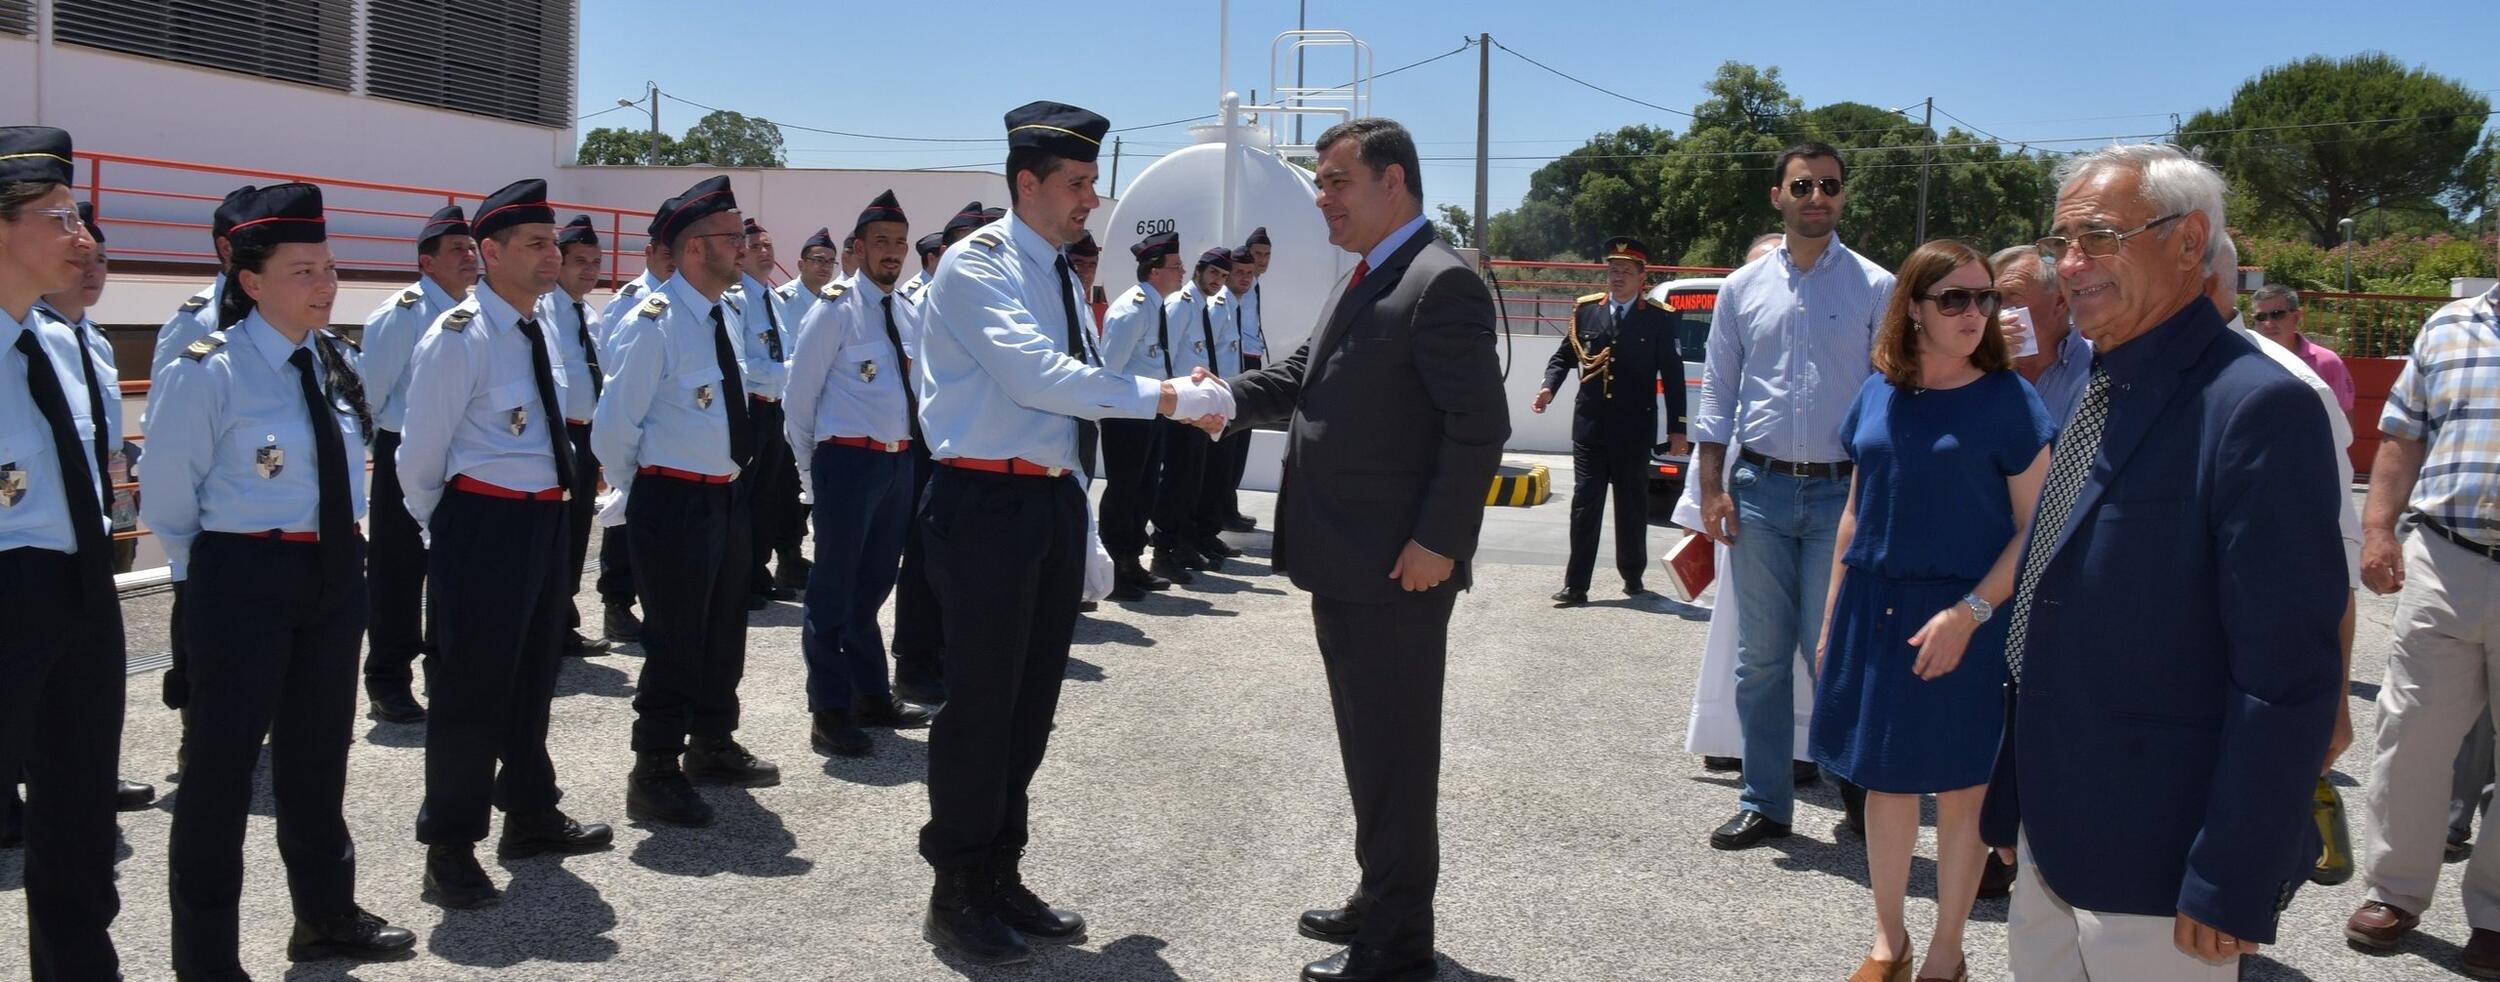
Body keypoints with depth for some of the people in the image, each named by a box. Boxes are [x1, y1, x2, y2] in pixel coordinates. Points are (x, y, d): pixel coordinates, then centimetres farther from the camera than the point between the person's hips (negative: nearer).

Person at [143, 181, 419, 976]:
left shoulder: (333, 363, 5)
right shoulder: (209, 370, -15)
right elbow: (165, 500, -9)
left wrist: (344, 554, 14)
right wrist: (216, 572, 0)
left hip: (333, 574, 7)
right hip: (244, 580, -7)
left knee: (318, 751, 19)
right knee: (223, 760, 3)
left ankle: (327, 917, 35)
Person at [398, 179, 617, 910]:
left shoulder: (539, 332, 10)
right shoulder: (458, 337, -15)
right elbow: (420, 457, -11)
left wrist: (554, 514, 20)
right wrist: (448, 533, 2)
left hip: (547, 519, 8)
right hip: (484, 523, -8)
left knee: (533, 673, 19)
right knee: (473, 685, -1)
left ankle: (530, 816, 35)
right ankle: (450, 847, 11)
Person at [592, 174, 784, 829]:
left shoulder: (725, 315, 10)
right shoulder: (653, 323, -17)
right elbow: (613, 428, -16)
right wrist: (643, 495, -3)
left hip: (727, 497, 8)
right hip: (673, 503, -8)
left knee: (724, 633, 19)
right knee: (674, 642, -2)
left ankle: (712, 748, 35)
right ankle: (654, 774, 10)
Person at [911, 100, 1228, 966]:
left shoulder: (1063, 275, 15)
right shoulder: (977, 265, -11)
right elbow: (1034, 374, -25)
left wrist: (1083, 528, 16)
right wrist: (1165, 397, -26)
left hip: (1053, 502, 8)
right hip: (988, 503, -8)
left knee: (1033, 700, 13)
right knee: (981, 701, -1)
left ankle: (1001, 877, 27)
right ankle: (956, 894, 13)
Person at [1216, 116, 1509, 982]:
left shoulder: (1441, 284, -15)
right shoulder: (1361, 283, 16)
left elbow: (1479, 427, -19)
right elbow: (1304, 379, 19)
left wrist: (1437, 542, -21)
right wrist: (1226, 398, 1)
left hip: (1398, 566, -10)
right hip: (1343, 561, 10)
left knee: (1394, 749, 0)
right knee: (1368, 740, 18)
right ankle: (1381, 901, 32)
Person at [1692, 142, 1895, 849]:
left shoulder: (1876, 288, 2)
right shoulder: (1743, 288, 7)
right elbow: (1717, 394, 9)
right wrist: (1712, 487, 1)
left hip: (1844, 491, -2)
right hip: (1760, 488, 2)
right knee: (1761, 656, 7)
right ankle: (1764, 802, 17)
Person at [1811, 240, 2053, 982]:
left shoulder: (2008, 399, -7)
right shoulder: (1878, 394, 5)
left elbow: (2035, 528, -8)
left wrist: (1968, 613, -18)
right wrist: (1831, 618, 10)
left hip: (1964, 617, -4)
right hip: (1874, 609, 4)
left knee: (1959, 788, 6)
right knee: (1884, 779, 11)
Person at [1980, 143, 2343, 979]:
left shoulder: (2257, 408, -18)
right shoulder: (2093, 393, 9)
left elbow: (2287, 680, -21)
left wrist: (2230, 890, -20)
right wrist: (2011, 803, 16)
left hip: (2154, 877, -8)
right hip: (2053, 845, 8)